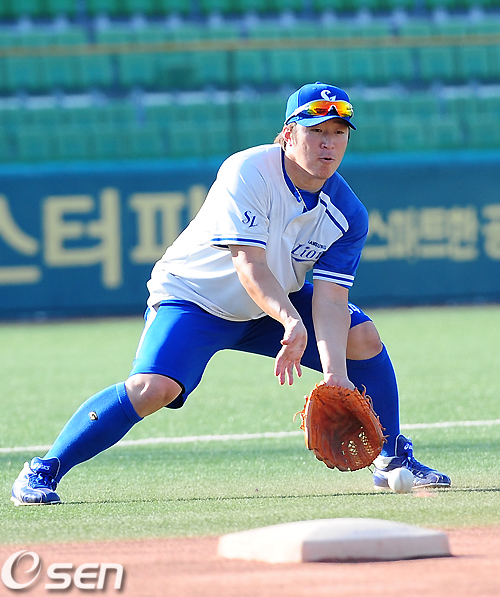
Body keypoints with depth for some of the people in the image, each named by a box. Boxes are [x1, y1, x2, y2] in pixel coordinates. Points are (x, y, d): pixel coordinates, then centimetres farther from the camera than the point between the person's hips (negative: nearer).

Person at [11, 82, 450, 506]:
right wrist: (290, 321, -53)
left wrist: (335, 374, -32)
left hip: (279, 302, 5)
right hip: (192, 297, -5)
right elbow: (249, 265, -36)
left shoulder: (348, 214, -12)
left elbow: (328, 297, -17)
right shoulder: (247, 173, -27)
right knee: (154, 387, -28)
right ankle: (43, 473, -18)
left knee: (362, 337, -11)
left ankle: (393, 460, 10)